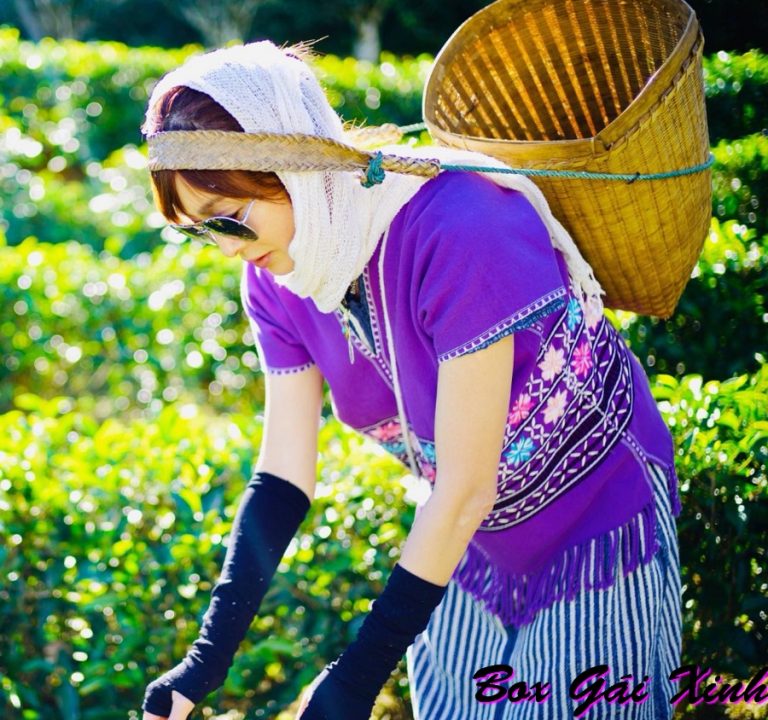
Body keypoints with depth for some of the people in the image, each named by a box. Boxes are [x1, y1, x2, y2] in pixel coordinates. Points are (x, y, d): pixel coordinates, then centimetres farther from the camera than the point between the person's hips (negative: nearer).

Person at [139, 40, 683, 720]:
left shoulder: (457, 230, -34)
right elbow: (284, 474, -8)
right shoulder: (277, 278, -12)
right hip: (471, 543, 6)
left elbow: (464, 488, -30)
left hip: (598, 529, -6)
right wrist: (207, 662, -14)